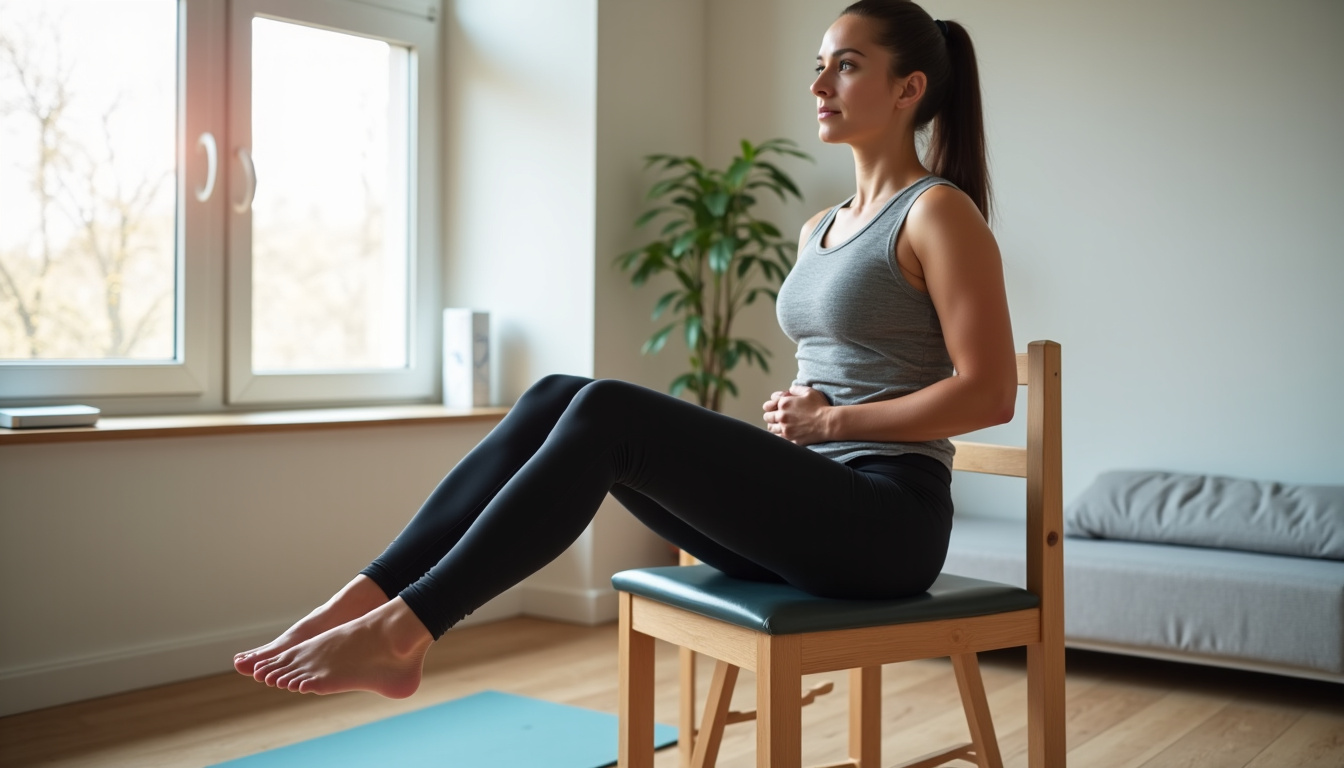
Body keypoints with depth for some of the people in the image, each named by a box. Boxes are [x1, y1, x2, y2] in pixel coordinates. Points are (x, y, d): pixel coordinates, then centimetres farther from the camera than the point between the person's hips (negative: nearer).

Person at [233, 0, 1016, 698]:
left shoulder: (939, 212, -6)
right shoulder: (819, 229, 18)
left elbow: (989, 394, -13)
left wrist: (834, 421, -13)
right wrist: (797, 417, 3)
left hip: (888, 522, -7)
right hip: (808, 510, 8)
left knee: (608, 413, -26)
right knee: (560, 399, -11)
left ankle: (403, 631, -23)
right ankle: (366, 599, -17)